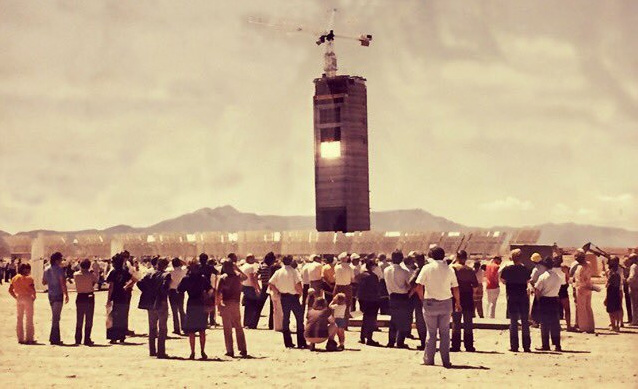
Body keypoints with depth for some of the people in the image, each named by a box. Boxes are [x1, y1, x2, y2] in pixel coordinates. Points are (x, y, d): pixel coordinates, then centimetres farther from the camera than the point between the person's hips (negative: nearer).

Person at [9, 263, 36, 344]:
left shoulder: (15, 278, 6)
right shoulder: (29, 278, -11)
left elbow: (10, 290, 4)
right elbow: (33, 289, -19)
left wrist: (16, 297, 11)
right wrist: (34, 296, -2)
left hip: (19, 299, 5)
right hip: (28, 298, -5)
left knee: (19, 319, 13)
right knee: (29, 319, 3)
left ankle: (20, 338, 14)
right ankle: (29, 338, 3)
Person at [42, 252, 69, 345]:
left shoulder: (46, 269, 8)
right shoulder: (59, 269, -13)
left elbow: (44, 282, 17)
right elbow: (63, 284, -18)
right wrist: (66, 295, -13)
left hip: (50, 295, 7)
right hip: (58, 295, -7)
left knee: (54, 316, 15)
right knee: (56, 317, -3)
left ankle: (56, 338, 17)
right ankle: (54, 338, -3)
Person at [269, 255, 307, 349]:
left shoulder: (278, 272, 3)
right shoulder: (293, 271, -11)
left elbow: (270, 284, -1)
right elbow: (298, 284, -21)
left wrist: (278, 292, 6)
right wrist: (300, 293, -4)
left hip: (283, 298, 4)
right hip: (293, 296, -4)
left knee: (285, 319, 12)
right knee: (299, 319, 4)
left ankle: (288, 342, 13)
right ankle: (301, 343, 2)